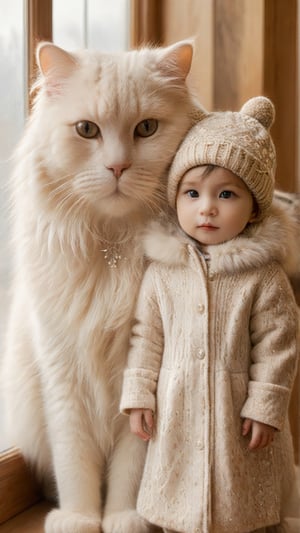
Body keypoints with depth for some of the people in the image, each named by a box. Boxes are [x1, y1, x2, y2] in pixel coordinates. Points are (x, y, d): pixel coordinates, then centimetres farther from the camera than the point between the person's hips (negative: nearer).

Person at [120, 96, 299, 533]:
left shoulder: (263, 275, -11)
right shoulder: (162, 271, -2)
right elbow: (147, 335, 4)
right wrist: (139, 395, 2)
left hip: (238, 413, -2)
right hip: (177, 413, 3)